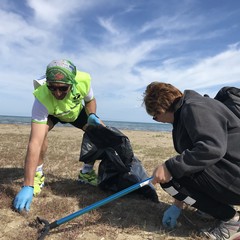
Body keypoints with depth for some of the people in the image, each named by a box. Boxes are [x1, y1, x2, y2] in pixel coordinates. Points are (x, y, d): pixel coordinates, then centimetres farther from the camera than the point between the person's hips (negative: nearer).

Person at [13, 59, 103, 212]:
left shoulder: (84, 80, -37)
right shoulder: (42, 98, -44)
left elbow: (90, 100, -11)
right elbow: (35, 143, -49)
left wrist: (92, 116, -33)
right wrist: (28, 186, -52)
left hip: (77, 110, 3)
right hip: (50, 112, -2)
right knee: (40, 130, -33)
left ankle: (87, 172, 5)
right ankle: (38, 174, -9)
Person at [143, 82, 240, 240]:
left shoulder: (194, 108, -15)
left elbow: (213, 148, -32)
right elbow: (188, 158, 16)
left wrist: (170, 167, -28)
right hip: (224, 171, 10)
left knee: (169, 176, -16)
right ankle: (225, 208, 15)